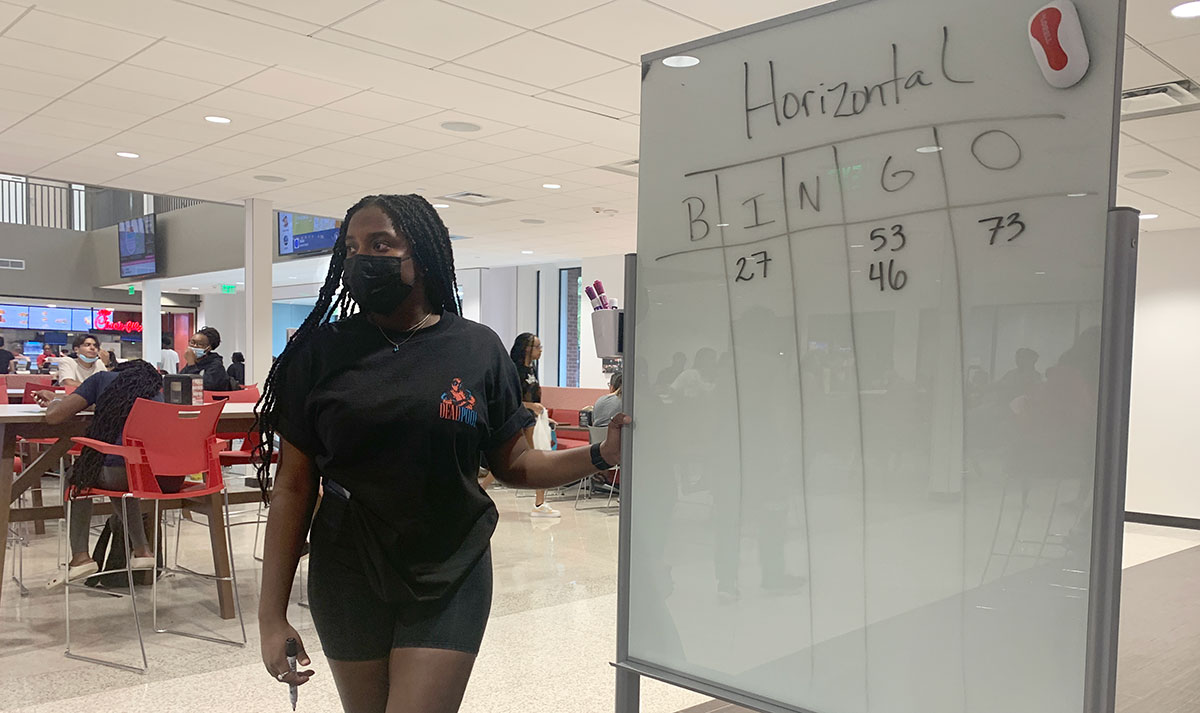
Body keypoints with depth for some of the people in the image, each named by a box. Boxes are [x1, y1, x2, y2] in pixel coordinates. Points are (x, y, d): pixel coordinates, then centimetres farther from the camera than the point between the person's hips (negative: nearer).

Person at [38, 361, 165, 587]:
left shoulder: (104, 378, 15)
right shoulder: (157, 391, 29)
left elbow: (54, 416, 10)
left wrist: (55, 401, 35)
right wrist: (57, 397, 55)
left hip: (119, 474, -5)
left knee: (78, 475, 31)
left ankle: (80, 556, 21)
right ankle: (141, 550, 38)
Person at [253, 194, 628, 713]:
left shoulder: (478, 349, -3)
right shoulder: (323, 353, -3)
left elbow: (513, 466, 3)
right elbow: (293, 487, -2)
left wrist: (601, 454, -13)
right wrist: (271, 616, -3)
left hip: (450, 580, -1)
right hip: (348, 579, 2)